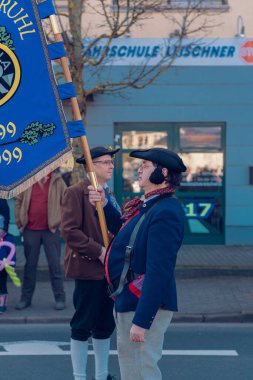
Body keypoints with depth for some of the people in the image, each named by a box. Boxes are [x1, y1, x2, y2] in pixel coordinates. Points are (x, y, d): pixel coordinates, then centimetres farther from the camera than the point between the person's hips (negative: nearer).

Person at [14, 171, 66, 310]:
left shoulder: (57, 181, -2)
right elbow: (18, 201, 8)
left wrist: (61, 222, -2)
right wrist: (20, 223, 5)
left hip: (51, 230, -2)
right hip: (30, 230, 2)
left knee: (55, 265, 1)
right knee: (30, 265, 10)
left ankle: (59, 298, 8)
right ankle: (26, 298, 18)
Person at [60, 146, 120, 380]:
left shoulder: (109, 194, 16)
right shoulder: (76, 193, -10)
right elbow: (70, 231, -17)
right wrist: (98, 251, -19)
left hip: (110, 270, 8)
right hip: (89, 270, -8)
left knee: (105, 325, 13)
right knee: (82, 326, 1)